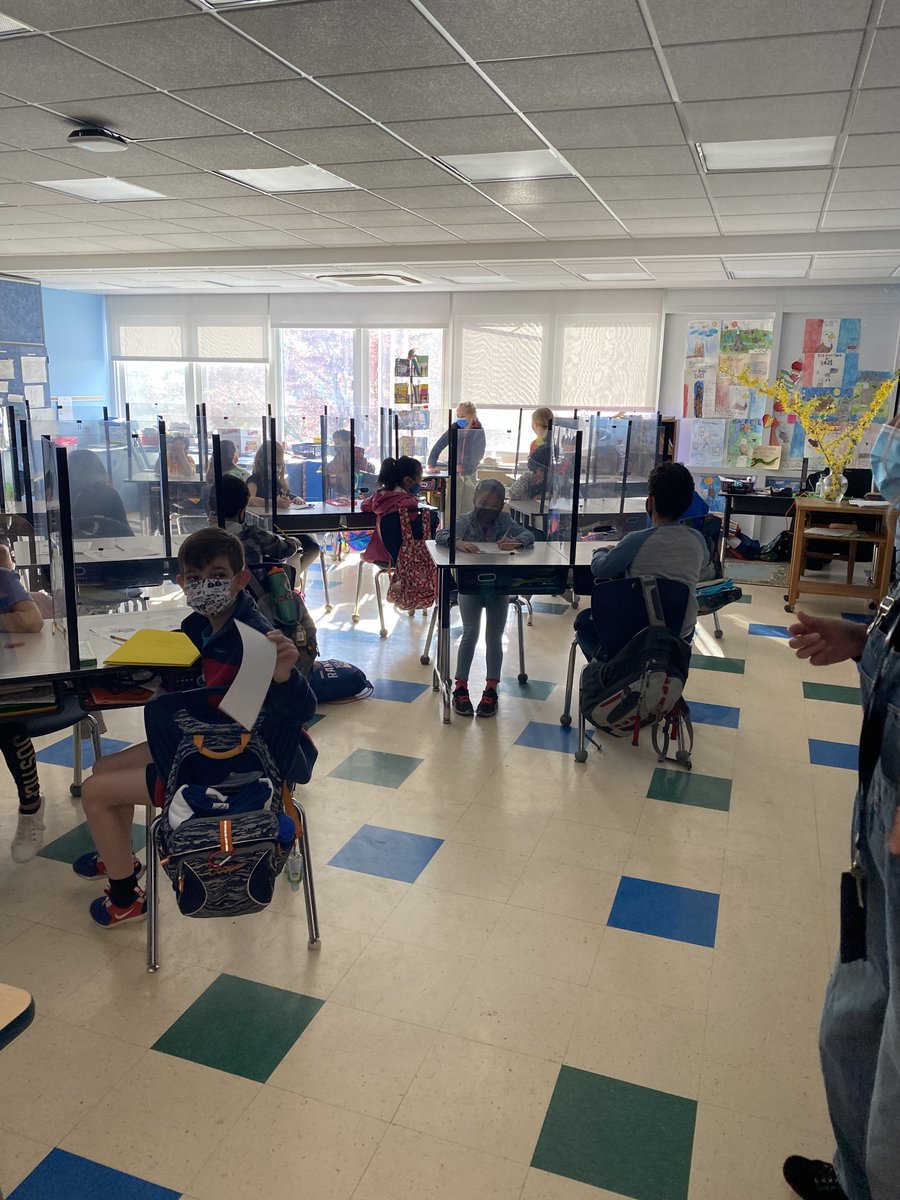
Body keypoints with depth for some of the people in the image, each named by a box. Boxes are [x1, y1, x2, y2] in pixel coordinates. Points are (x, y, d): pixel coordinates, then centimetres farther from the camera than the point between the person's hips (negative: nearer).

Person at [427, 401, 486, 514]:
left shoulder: (479, 431, -6)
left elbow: (479, 454, -7)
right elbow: (438, 446, -3)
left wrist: (464, 467, -17)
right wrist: (431, 464, -14)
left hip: (471, 474, 0)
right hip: (454, 473, 0)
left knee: (468, 507, 4)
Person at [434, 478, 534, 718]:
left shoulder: (505, 521, 4)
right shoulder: (465, 521, -3)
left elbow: (529, 534, -5)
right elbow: (441, 536, -17)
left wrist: (516, 541, -28)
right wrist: (457, 542, -39)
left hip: (498, 585, 2)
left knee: (494, 636, -5)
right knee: (471, 633, -13)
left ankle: (491, 690, 5)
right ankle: (460, 687, -1)